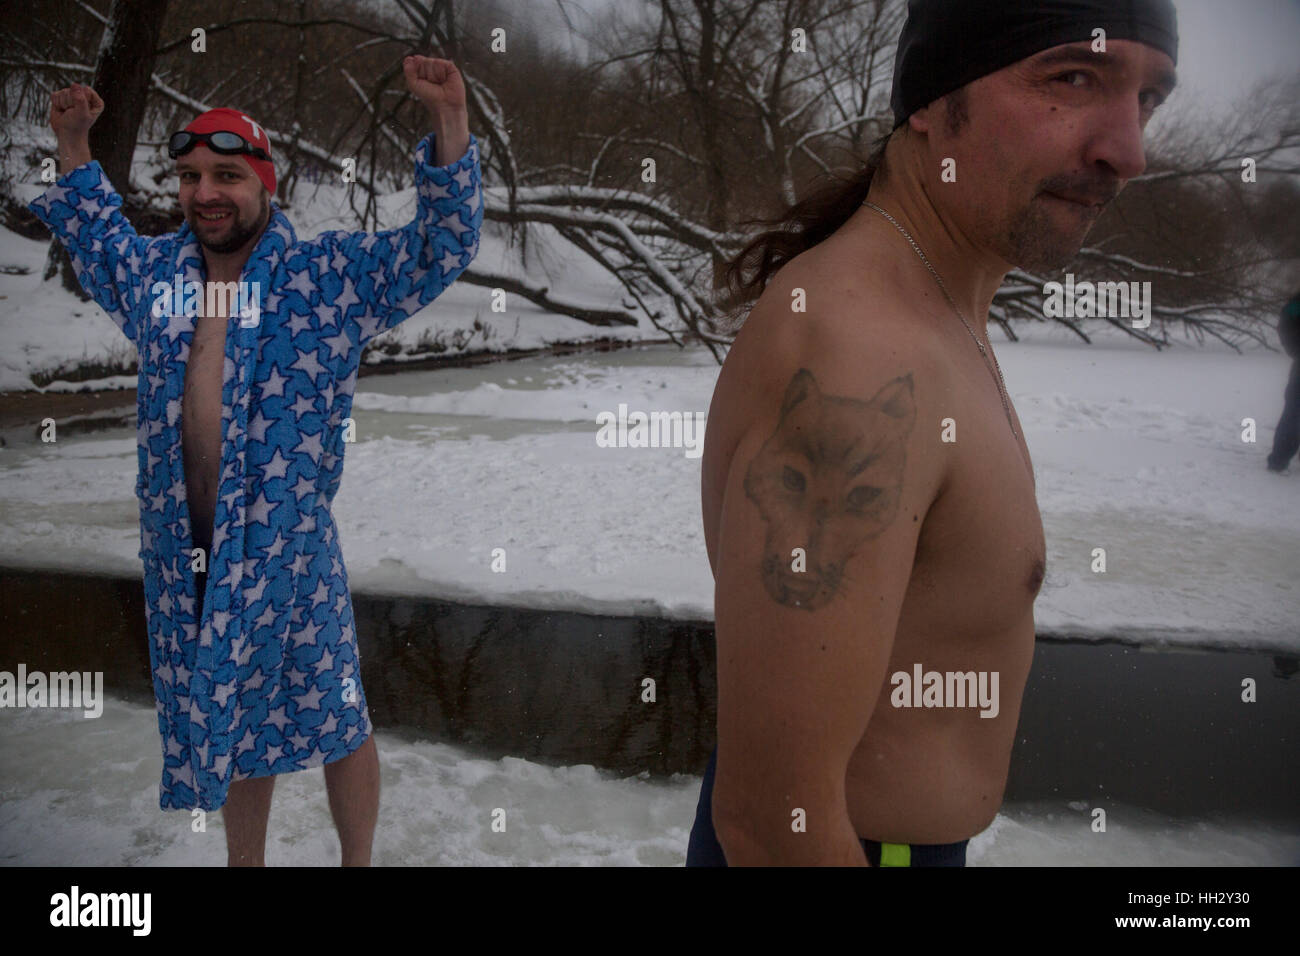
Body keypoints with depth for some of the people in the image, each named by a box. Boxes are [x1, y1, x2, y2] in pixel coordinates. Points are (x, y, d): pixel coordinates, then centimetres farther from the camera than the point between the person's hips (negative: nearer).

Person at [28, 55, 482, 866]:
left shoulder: (332, 274, -6)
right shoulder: (152, 272, 9)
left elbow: (440, 248, -10)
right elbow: (96, 233, 32)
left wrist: (450, 123, -19)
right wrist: (73, 146, 25)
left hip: (289, 550, -4)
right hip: (183, 555, 4)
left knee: (335, 723, 8)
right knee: (227, 722, 20)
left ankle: (359, 862, 31)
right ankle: (245, 862, 40)